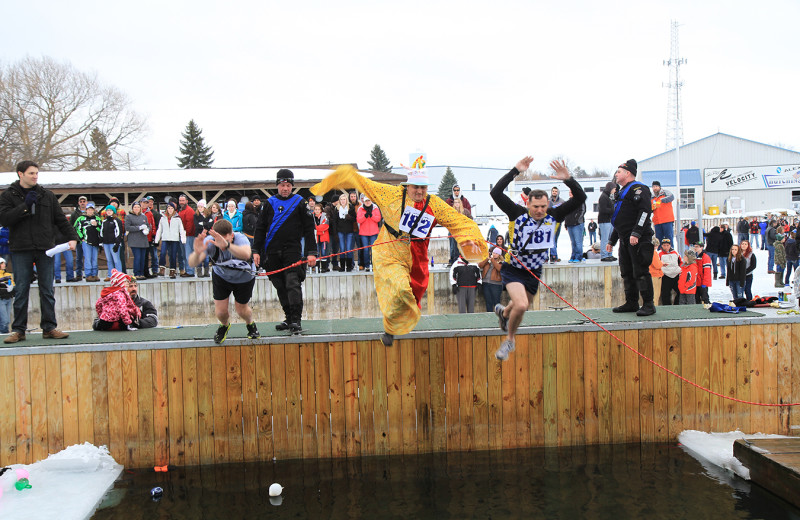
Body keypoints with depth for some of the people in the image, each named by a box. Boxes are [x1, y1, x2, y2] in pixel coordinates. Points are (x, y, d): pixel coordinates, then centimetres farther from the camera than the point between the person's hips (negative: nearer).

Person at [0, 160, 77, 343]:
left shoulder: (47, 195, 11)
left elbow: (60, 219, 11)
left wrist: (72, 237, -1)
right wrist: (25, 206, -15)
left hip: (45, 249, 2)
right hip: (22, 250, -2)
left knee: (47, 290, 4)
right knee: (21, 291, 2)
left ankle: (49, 327, 10)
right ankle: (18, 330, 9)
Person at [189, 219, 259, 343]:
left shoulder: (240, 239, -38)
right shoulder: (209, 242, -33)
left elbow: (246, 254, -62)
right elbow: (192, 263, -45)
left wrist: (226, 245, -79)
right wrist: (197, 253, -68)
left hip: (244, 277, -1)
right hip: (221, 276, 1)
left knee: (242, 310, 8)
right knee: (220, 312, -1)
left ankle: (251, 325, 45)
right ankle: (225, 325, 37)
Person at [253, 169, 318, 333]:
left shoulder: (299, 203, 5)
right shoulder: (270, 203, 11)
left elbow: (309, 229, 4)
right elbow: (260, 228, 15)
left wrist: (311, 253, -3)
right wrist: (256, 250, 7)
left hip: (292, 250, -3)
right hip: (272, 252, 3)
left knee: (293, 284, -15)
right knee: (280, 287, 7)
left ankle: (296, 320, -14)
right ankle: (288, 318, 16)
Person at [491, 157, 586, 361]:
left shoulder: (554, 215, -10)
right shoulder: (518, 214, -19)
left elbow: (580, 198, -15)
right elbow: (495, 193, -29)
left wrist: (568, 179, -30)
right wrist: (515, 171, -32)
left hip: (534, 272, 5)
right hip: (513, 269, -5)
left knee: (522, 306, 23)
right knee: (521, 305, -25)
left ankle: (503, 312, 60)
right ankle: (509, 339, 2)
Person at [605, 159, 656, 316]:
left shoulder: (638, 189, -7)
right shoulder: (622, 192, 24)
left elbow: (645, 211, -19)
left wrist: (636, 233, -26)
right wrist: (611, 240, 27)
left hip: (639, 239, -10)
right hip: (624, 240, 10)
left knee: (640, 272, -9)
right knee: (627, 272, 11)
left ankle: (648, 305, -4)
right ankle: (632, 303, 18)